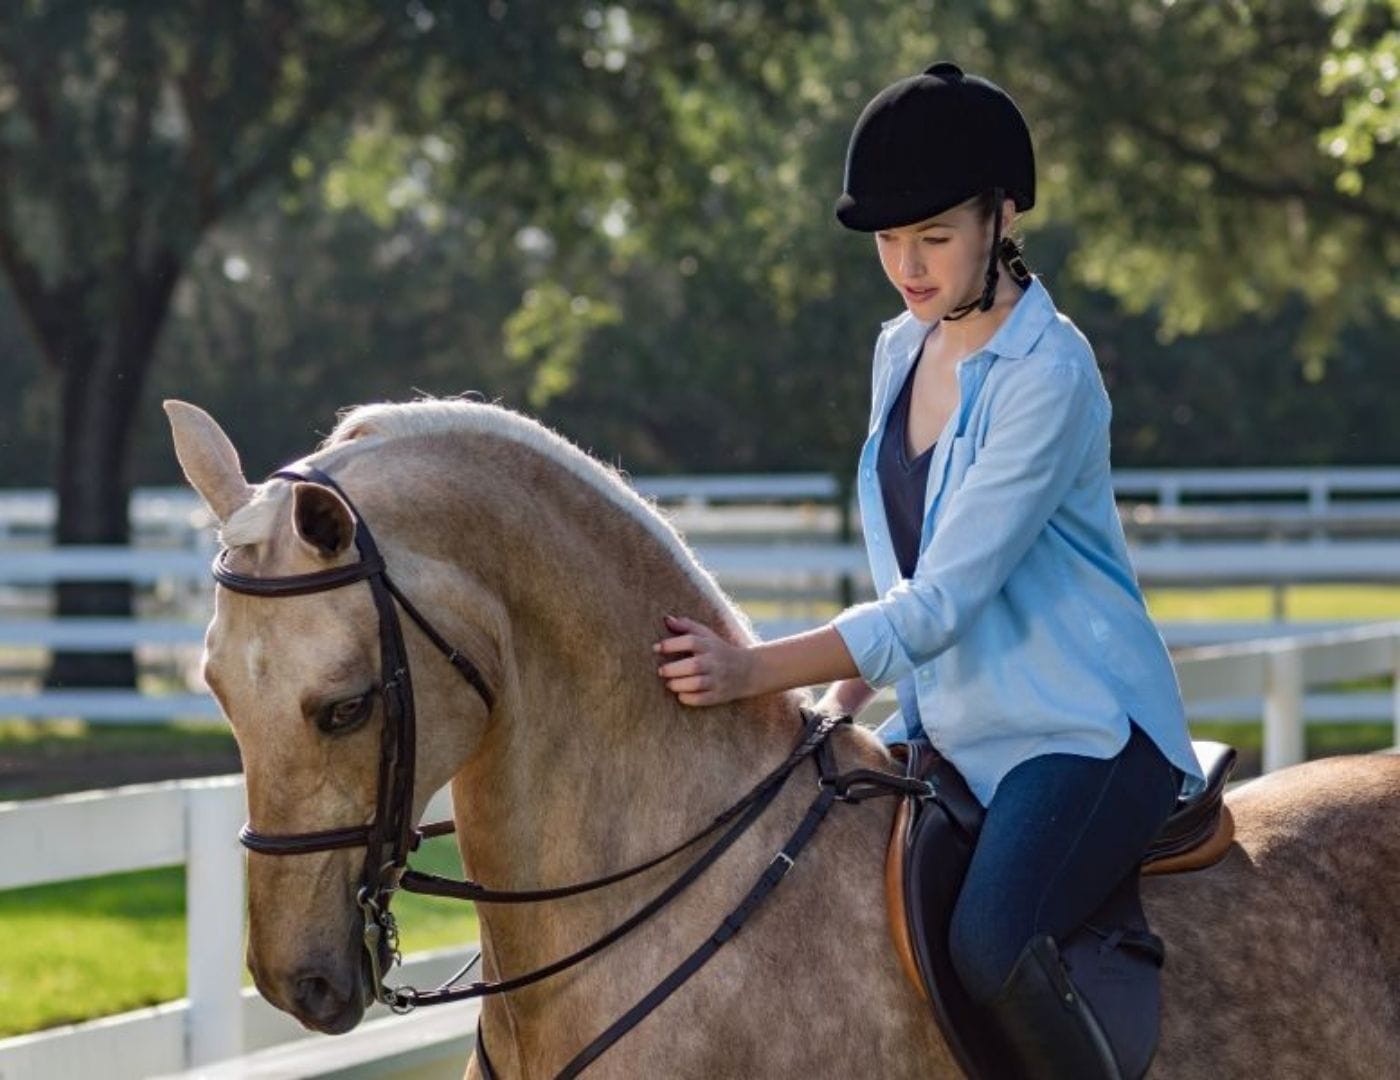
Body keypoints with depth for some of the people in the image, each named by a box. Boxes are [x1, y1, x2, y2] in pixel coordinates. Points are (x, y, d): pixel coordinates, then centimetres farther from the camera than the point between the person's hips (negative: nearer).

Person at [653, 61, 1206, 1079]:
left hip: (1083, 731, -9)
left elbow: (941, 603, -23)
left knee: (990, 945, -33)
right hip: (943, 730, 9)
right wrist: (841, 704, 9)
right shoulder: (902, 352, 9)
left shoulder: (1048, 373, -17)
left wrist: (752, 671, -30)